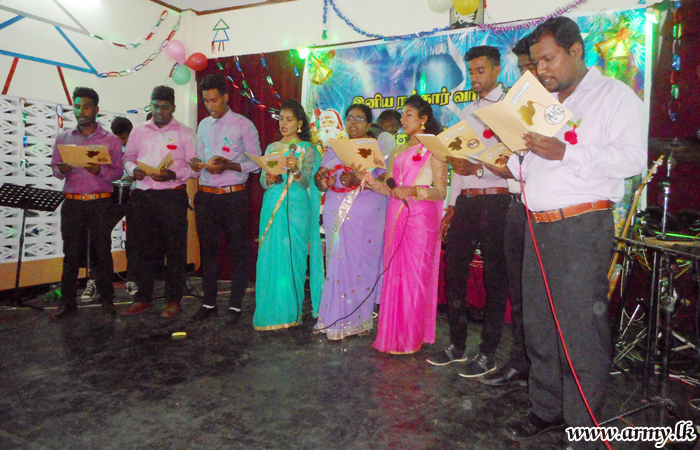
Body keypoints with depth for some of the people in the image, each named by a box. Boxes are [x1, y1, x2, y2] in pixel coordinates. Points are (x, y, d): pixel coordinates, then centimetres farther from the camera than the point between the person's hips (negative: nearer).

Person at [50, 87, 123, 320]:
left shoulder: (111, 140, 4)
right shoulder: (63, 138, 11)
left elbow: (118, 172, 1)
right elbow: (54, 167, 13)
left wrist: (99, 170, -18)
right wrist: (63, 170, -10)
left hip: (100, 202, -2)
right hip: (72, 202, 2)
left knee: (102, 251, 2)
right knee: (71, 252, 4)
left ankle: (107, 300, 12)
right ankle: (67, 302, 13)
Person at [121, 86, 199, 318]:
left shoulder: (185, 133, 5)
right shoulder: (139, 130, 16)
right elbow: (128, 157, 20)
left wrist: (173, 175, -17)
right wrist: (133, 170, -3)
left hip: (172, 196, -3)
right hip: (142, 195, 4)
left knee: (175, 248, 0)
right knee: (143, 247, 8)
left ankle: (173, 300, 11)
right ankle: (143, 299, 20)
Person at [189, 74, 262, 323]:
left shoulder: (243, 125, -1)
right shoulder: (203, 126, 16)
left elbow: (256, 162, -4)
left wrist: (228, 166, -17)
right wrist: (196, 163, -1)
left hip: (233, 196, -5)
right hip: (206, 196, 5)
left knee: (238, 249, 1)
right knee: (208, 248, 10)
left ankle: (235, 304, 12)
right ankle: (209, 301, 22)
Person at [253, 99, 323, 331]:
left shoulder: (307, 149, 5)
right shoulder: (272, 148, 17)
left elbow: (306, 182, -6)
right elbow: (262, 181, 12)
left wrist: (295, 170, -26)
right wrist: (269, 179, -11)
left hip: (296, 208, -4)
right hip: (272, 207, 4)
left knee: (292, 256, -5)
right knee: (270, 256, 1)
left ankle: (290, 313, 4)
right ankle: (270, 312, 10)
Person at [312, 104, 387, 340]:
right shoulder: (334, 148, 19)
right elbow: (321, 184, 16)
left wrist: (359, 181, -22)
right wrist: (321, 180, -8)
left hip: (366, 216, -3)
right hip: (337, 214, 4)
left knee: (361, 263, -5)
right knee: (336, 262, 0)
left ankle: (358, 320, 5)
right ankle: (335, 320, 8)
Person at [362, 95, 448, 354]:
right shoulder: (398, 152, 20)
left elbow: (441, 192, -6)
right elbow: (389, 188, 14)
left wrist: (414, 191, -20)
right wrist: (372, 182, -4)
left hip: (420, 217, -6)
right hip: (396, 216, 6)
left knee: (415, 275, -4)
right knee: (394, 274, 6)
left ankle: (412, 337, 7)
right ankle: (393, 335, 16)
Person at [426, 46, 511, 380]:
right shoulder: (467, 112, 20)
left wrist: (478, 169, -25)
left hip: (495, 200, -7)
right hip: (465, 202, 7)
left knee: (494, 278, 2)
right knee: (453, 271, 9)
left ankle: (488, 353, 13)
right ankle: (457, 345, 23)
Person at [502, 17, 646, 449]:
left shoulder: (615, 95, 0)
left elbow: (632, 158, -13)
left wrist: (565, 153, -21)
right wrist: (508, 162, 7)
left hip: (583, 229, -7)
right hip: (538, 228, 7)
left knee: (580, 331, -4)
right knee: (538, 325, 12)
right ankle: (546, 409, 28)